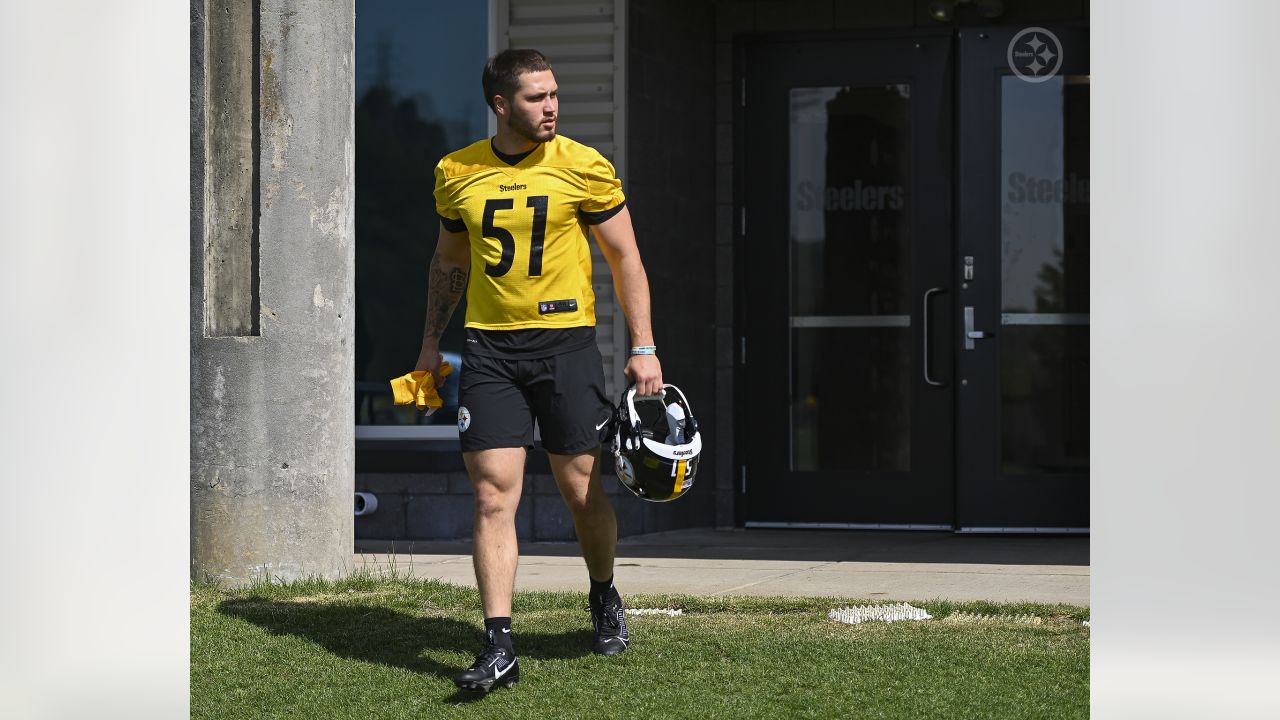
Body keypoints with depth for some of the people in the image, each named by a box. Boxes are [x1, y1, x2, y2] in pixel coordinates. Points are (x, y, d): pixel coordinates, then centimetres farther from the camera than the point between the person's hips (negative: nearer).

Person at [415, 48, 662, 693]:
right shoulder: (457, 173, 5)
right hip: (488, 348, 2)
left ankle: (603, 597, 34)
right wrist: (432, 343, 16)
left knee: (582, 491, 4)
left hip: (565, 341, -1)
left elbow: (625, 258, 2)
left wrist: (644, 348, -4)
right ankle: (500, 646, -6)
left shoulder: (584, 167, -3)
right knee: (493, 498, -7)